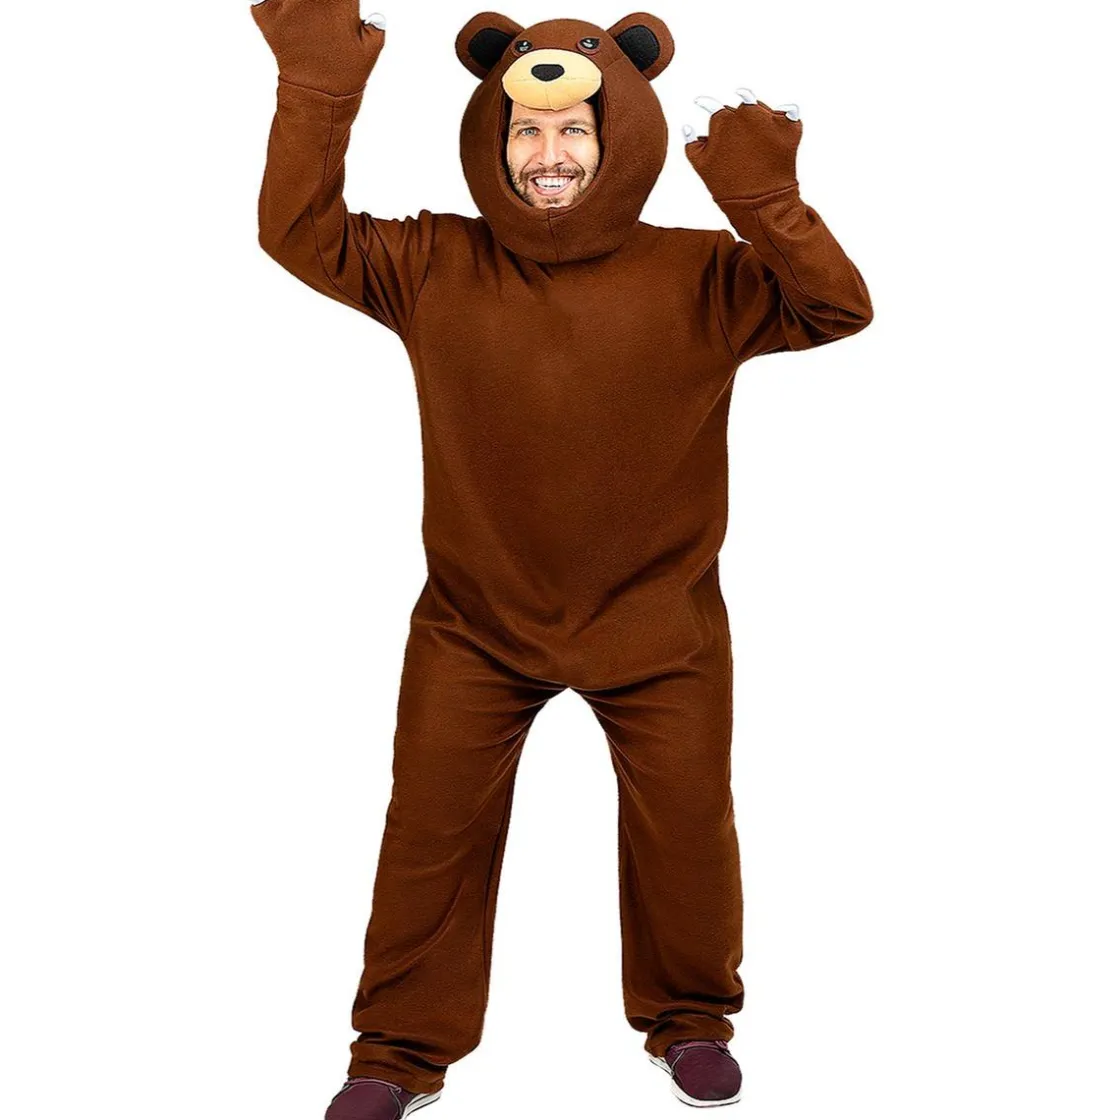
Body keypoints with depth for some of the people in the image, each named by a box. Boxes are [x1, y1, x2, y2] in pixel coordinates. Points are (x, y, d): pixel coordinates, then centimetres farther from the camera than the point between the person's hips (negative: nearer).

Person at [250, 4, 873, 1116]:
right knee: (432, 826, 9)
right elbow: (303, 234, -8)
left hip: (659, 620, 0)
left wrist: (769, 205, -31)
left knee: (686, 826, 13)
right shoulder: (436, 267, -5)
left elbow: (836, 309, -15)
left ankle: (689, 1017, 40)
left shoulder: (696, 276, -8)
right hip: (475, 619, 1)